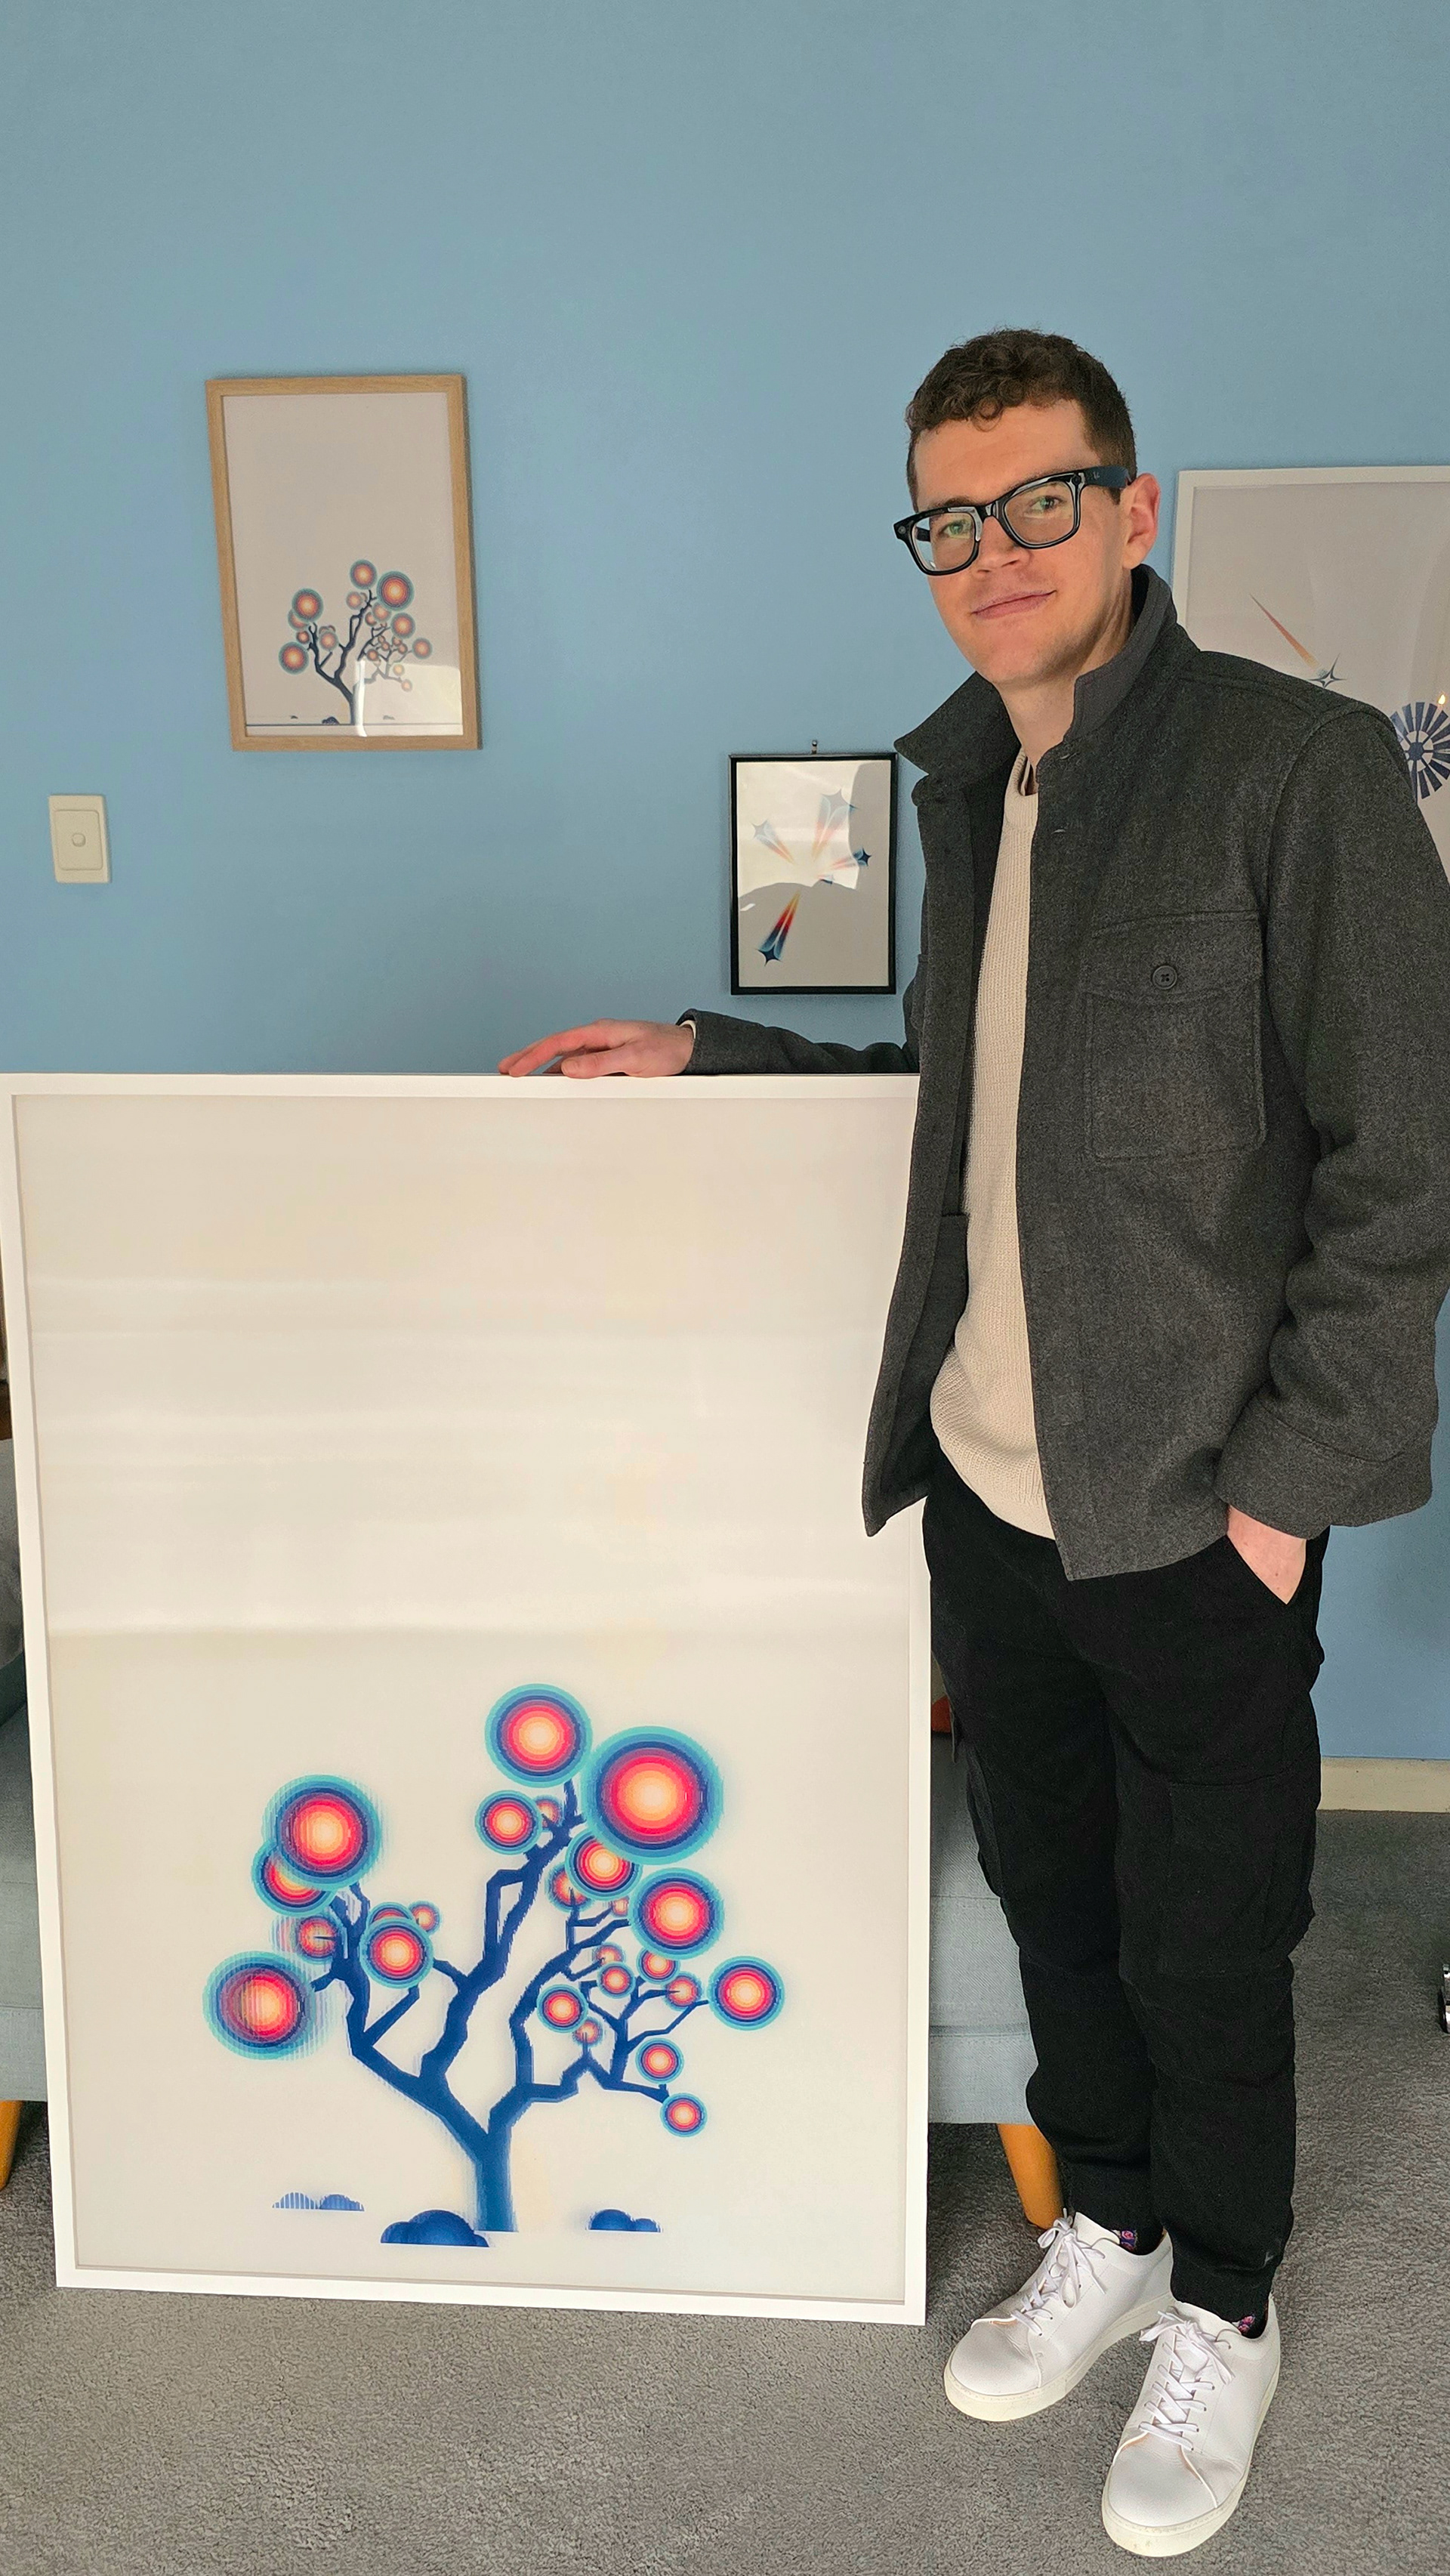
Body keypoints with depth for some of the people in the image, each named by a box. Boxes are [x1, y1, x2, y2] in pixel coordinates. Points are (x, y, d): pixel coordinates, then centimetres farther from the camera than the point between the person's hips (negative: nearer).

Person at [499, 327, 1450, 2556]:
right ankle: (1107, 2228, 43)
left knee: (1203, 1945, 10)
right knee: (1048, 1890, 20)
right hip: (986, 1480, 6)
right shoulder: (969, 787, 9)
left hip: (1194, 1512, -6)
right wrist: (704, 1055, 15)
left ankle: (1223, 2315, 34)